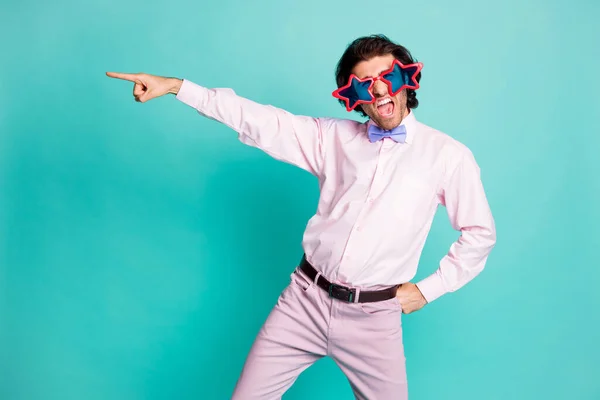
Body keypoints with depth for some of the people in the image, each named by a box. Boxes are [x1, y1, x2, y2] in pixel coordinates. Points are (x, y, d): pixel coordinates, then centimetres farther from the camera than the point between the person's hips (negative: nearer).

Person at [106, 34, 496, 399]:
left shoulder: (448, 154, -1)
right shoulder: (334, 136, 5)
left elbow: (480, 233, 6)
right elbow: (263, 122, 0)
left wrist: (427, 289, 1)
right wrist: (176, 86, -6)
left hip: (373, 317, -1)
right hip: (305, 300, 2)